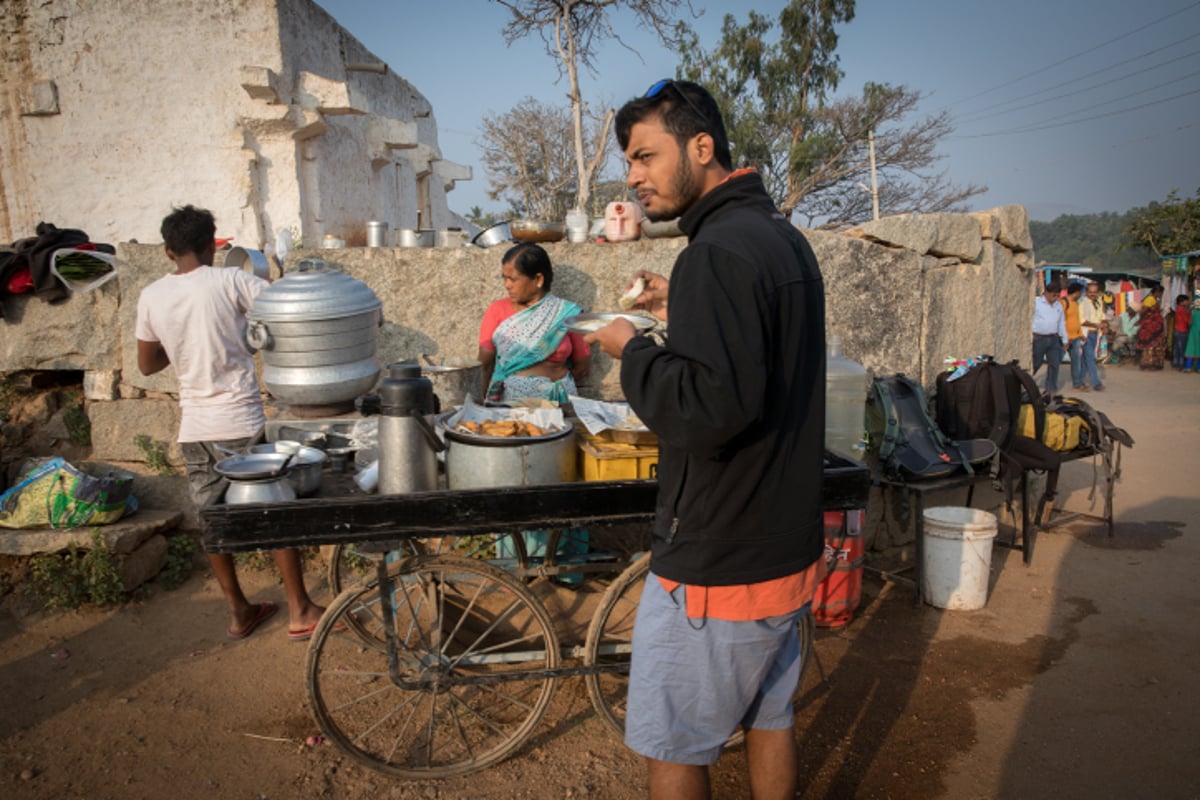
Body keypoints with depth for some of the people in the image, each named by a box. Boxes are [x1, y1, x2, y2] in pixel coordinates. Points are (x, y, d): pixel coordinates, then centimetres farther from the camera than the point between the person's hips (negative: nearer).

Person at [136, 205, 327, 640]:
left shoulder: (150, 297, 2)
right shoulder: (230, 281, -11)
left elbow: (147, 364, 11)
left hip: (195, 428, 4)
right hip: (243, 423, -4)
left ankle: (239, 611, 27)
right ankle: (300, 612, 13)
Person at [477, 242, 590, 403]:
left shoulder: (567, 313, 5)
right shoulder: (497, 311, 7)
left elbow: (582, 365, 10)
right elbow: (485, 363, 3)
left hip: (558, 397, 1)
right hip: (508, 398, 0)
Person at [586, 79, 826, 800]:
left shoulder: (718, 252, -22)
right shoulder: (785, 237, 9)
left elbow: (711, 410, -31)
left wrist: (634, 349, -15)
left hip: (718, 566, -9)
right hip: (791, 545, 10)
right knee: (771, 715, 24)